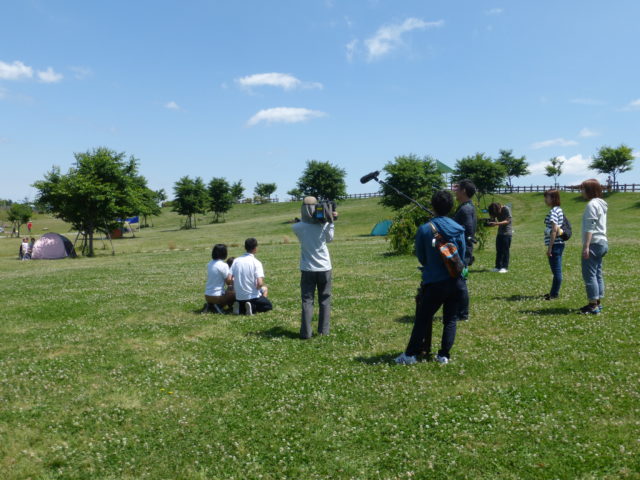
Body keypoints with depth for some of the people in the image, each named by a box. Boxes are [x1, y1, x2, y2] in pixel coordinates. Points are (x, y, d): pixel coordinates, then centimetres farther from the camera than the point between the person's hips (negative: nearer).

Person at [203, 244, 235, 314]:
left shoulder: (209, 264, 5)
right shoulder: (223, 265, -16)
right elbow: (228, 282, -11)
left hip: (207, 296, 7)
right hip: (217, 296, -7)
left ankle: (209, 305, 10)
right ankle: (218, 306, -3)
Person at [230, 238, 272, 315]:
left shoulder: (236, 261, 0)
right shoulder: (256, 262, -13)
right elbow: (260, 283, -22)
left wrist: (236, 287, 13)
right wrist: (258, 288, 0)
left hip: (239, 297, 5)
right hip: (253, 296, -5)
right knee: (268, 306, 21)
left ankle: (240, 307, 3)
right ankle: (253, 307, -8)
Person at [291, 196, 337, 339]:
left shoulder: (297, 227, -9)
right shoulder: (324, 224, -7)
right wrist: (331, 222, 10)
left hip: (307, 269, -1)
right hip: (324, 268, 1)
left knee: (307, 300, 4)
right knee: (325, 300, 12)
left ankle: (306, 332, 0)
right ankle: (323, 330, 14)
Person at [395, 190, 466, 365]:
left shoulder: (424, 229, -9)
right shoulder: (459, 229, -1)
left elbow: (421, 257, 3)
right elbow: (462, 256, 7)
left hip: (434, 282, -3)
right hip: (456, 282, 3)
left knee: (422, 319, 6)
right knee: (450, 319, 12)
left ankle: (411, 354, 10)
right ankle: (444, 355, 13)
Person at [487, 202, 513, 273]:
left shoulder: (506, 209, -16)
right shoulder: (496, 212, 1)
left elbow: (508, 221, -19)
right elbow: (494, 220, 4)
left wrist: (496, 223, -29)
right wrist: (490, 223, -19)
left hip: (507, 233, -6)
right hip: (500, 232, 6)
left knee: (505, 250, -5)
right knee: (498, 250, 5)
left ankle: (505, 267, 0)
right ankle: (498, 267, 10)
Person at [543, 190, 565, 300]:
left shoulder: (553, 211, -15)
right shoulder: (559, 210, 15)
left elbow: (554, 230, -21)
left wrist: (549, 248, -19)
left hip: (555, 244, -10)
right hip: (560, 243, 10)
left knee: (556, 270, -2)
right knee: (557, 270, 15)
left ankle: (554, 294, 5)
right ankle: (554, 292, 25)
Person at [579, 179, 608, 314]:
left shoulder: (592, 204, -13)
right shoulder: (601, 204, 17)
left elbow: (590, 228, -19)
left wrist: (586, 246, -21)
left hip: (594, 243, -10)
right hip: (603, 242, 10)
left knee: (589, 274, -7)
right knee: (597, 274, 13)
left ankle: (593, 305, -6)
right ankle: (597, 303, 19)